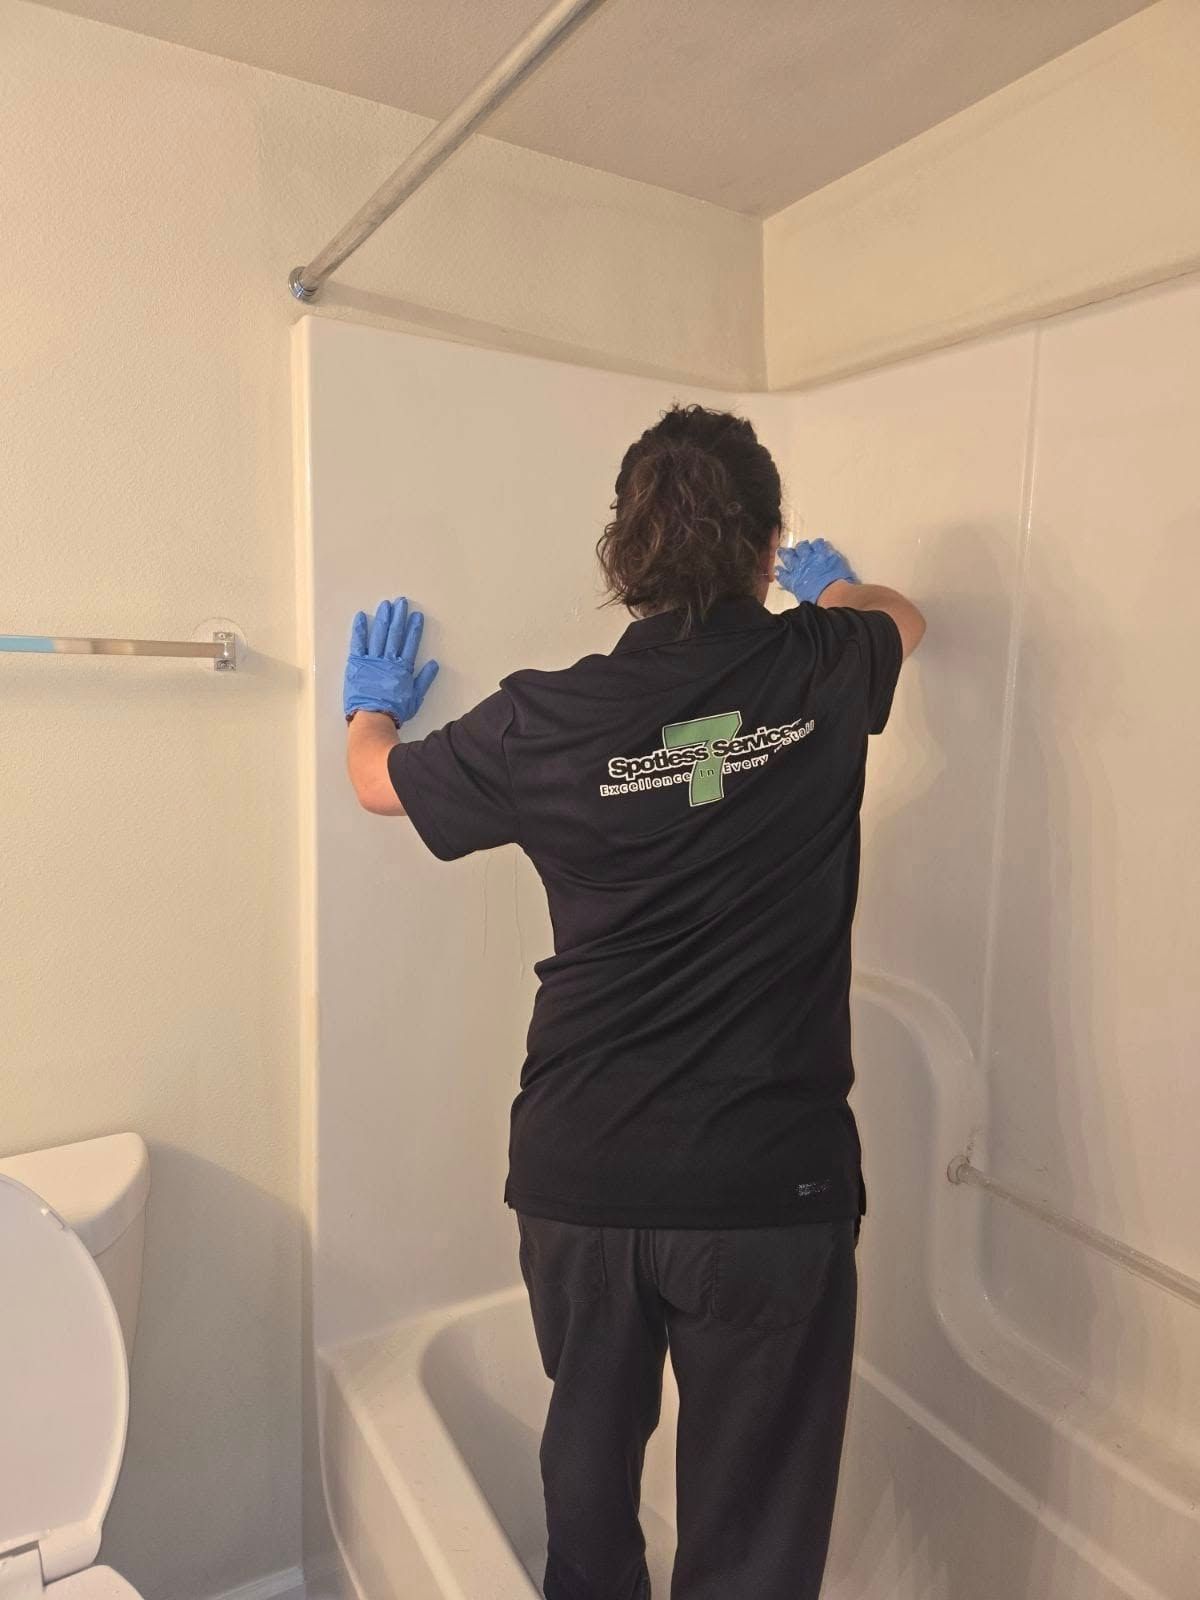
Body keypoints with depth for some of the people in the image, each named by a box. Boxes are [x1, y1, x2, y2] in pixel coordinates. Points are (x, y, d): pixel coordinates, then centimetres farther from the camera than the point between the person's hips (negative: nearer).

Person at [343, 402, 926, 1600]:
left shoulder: (547, 718, -8)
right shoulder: (822, 668, -6)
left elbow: (376, 779, 11)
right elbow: (902, 619, 20)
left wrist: (372, 704, 33)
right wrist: (828, 582, 41)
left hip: (580, 1177, 1)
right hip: (770, 1184, 0)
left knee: (591, 1451, 27)